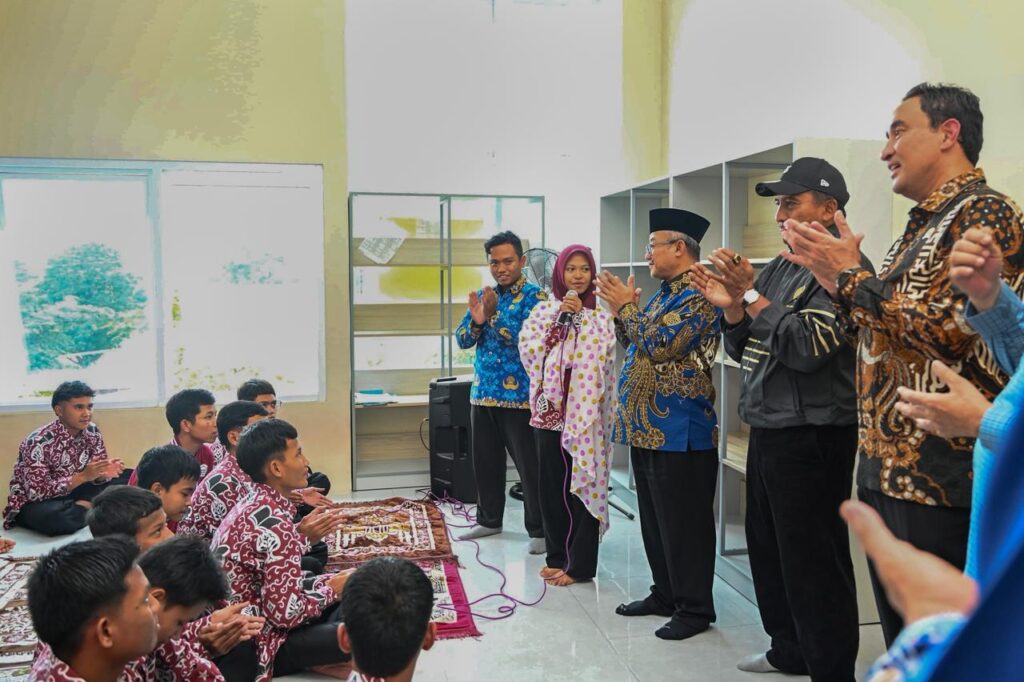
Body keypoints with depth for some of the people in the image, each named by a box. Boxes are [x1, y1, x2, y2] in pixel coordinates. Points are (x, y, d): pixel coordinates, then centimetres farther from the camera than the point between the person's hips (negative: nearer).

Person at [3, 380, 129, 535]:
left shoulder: (92, 432, -7)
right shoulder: (39, 442, -24)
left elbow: (96, 476, -1)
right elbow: (37, 492, -28)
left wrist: (105, 473, -25)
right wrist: (82, 477, -34)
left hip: (72, 494, 5)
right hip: (33, 504, -5)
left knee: (129, 477, -9)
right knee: (54, 516, -40)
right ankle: (91, 508, -14)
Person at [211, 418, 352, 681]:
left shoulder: (251, 505, 6)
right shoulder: (275, 524, -25)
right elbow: (286, 613, -26)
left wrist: (329, 581, 4)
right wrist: (331, 590, -9)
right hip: (255, 645, -10)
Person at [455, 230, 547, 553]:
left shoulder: (535, 296, -7)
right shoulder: (482, 295, 11)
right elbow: (462, 340, 7)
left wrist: (493, 316, -25)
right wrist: (476, 321, -13)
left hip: (519, 396, -6)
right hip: (482, 393, 6)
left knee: (529, 466, 1)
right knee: (485, 462, 16)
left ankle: (539, 530, 12)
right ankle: (489, 519, 32)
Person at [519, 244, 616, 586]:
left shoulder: (600, 315, 0)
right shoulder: (545, 310, 9)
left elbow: (598, 356, -10)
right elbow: (528, 350, -6)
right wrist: (558, 319, -11)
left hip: (583, 412, -4)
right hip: (549, 409, 4)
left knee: (580, 484, 1)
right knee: (550, 485, 10)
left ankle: (580, 564, 12)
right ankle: (558, 557, 25)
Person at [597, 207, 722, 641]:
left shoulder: (698, 295, -14)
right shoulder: (665, 293, 16)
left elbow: (660, 346, -23)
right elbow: (634, 345, 20)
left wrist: (626, 306, -12)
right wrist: (620, 308, 6)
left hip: (679, 431, -10)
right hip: (647, 426, 10)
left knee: (684, 523, 0)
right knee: (654, 519, 17)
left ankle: (695, 608, 13)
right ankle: (665, 594, 30)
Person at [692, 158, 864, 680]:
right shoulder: (778, 269, 13)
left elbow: (807, 347, -22)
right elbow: (744, 351, 14)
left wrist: (750, 293, -18)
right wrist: (729, 305, -3)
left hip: (812, 439, -9)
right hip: (766, 432, 9)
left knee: (812, 562, 1)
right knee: (768, 552, 18)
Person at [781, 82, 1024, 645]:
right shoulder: (922, 226, 17)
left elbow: (954, 331, -23)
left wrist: (851, 278, -14)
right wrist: (837, 277, 9)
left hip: (939, 476, -9)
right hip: (886, 468, 9)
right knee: (902, 643, 18)